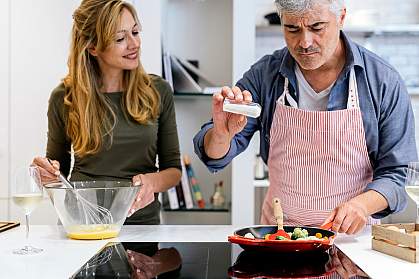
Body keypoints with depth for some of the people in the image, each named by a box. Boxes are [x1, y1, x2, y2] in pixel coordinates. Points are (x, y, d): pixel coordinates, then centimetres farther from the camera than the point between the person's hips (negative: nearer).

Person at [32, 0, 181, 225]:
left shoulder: (158, 92, 3)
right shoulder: (64, 97, 2)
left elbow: (173, 168, 8)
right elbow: (59, 169, 15)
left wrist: (152, 181, -13)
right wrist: (49, 175, -7)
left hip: (142, 220, -1)